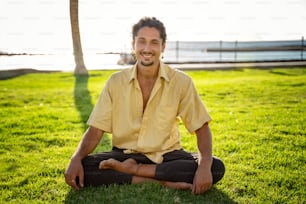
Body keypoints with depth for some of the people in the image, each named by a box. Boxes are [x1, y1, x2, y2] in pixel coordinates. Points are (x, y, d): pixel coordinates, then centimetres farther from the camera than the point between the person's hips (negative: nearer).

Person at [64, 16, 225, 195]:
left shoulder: (181, 82, -7)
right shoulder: (116, 82, -3)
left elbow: (201, 128, -8)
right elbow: (96, 130, -4)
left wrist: (204, 166, -26)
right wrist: (76, 159, -23)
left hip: (167, 155, 0)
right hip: (125, 153, 1)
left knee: (216, 168, -26)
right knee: (81, 169, -25)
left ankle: (132, 169, -21)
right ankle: (161, 182, -22)